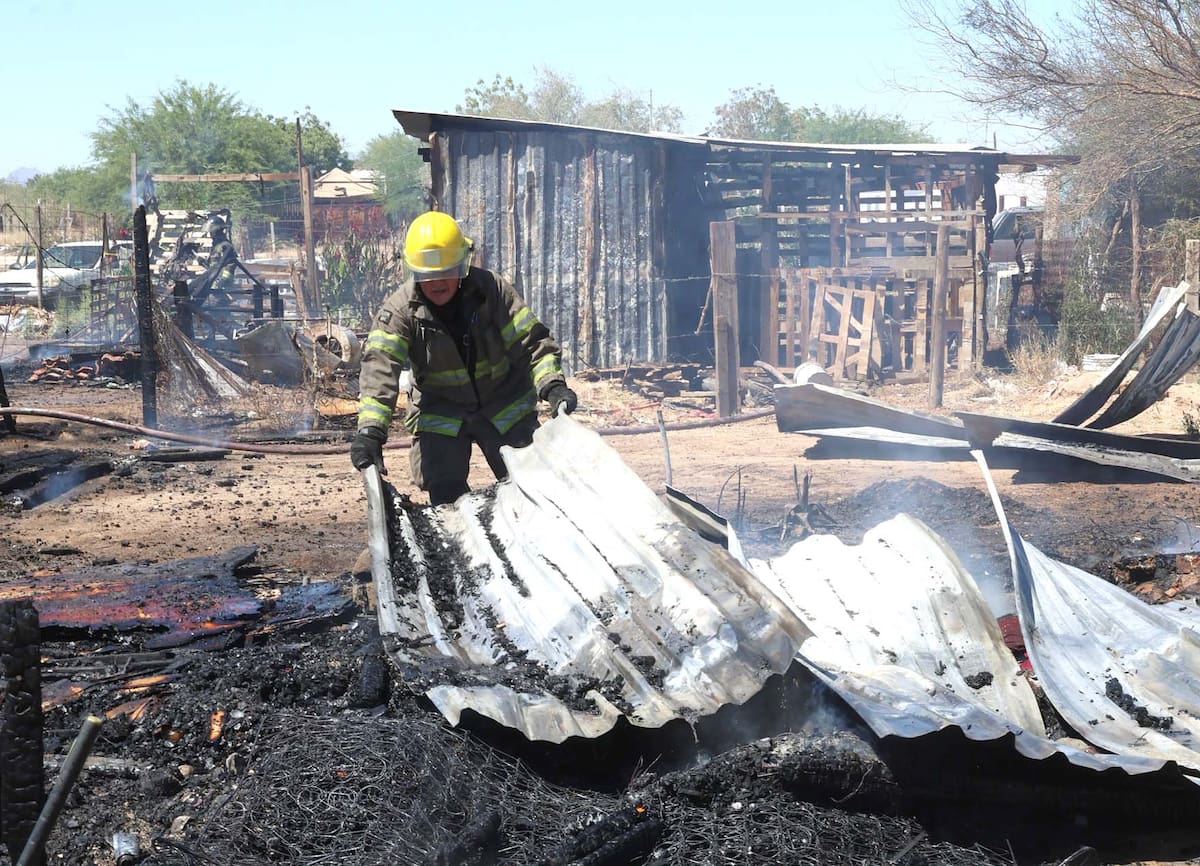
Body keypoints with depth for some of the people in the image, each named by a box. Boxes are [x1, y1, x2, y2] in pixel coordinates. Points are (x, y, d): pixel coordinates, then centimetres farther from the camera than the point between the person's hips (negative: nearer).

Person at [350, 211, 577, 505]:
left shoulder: (492, 290, -16)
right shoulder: (398, 310, -17)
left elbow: (531, 340, -14)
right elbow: (380, 368, -27)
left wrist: (552, 385, -33)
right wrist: (370, 430, -40)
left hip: (506, 410, 1)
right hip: (439, 415, 0)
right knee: (446, 500, -8)